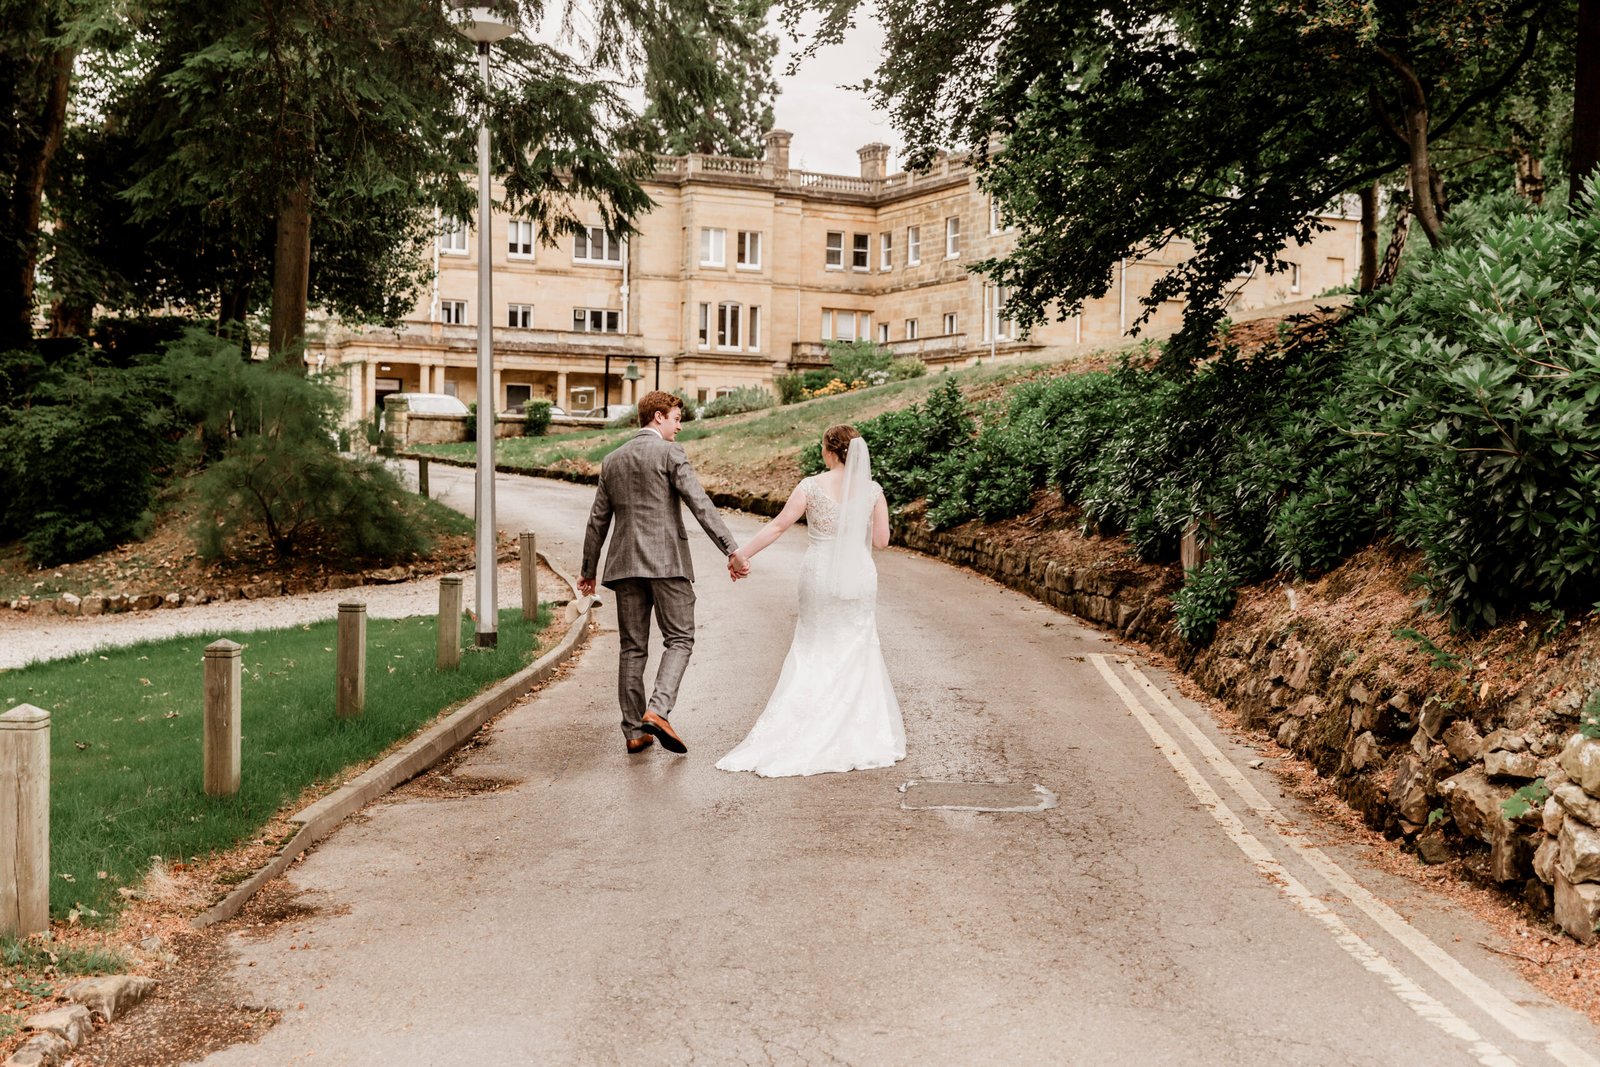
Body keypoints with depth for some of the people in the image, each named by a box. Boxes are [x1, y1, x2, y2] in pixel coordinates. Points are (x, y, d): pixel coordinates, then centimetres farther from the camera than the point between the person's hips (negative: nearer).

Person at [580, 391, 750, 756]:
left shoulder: (612, 460, 16)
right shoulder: (669, 452, -2)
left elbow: (598, 520, 19)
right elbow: (700, 504, -13)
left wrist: (588, 570, 27)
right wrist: (732, 550, -15)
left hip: (625, 563, 5)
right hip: (666, 560, -5)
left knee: (632, 648, 8)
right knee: (679, 639, 2)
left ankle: (635, 732, 9)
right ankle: (658, 710, -17)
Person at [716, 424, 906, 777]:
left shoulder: (811, 486, -8)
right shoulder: (872, 490, -4)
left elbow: (777, 526, -8)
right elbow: (881, 540, 0)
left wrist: (742, 554, 0)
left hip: (819, 578, -1)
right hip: (859, 578, 1)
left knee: (813, 652, 13)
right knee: (858, 652, 13)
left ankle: (811, 731, 10)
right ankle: (862, 734, 13)